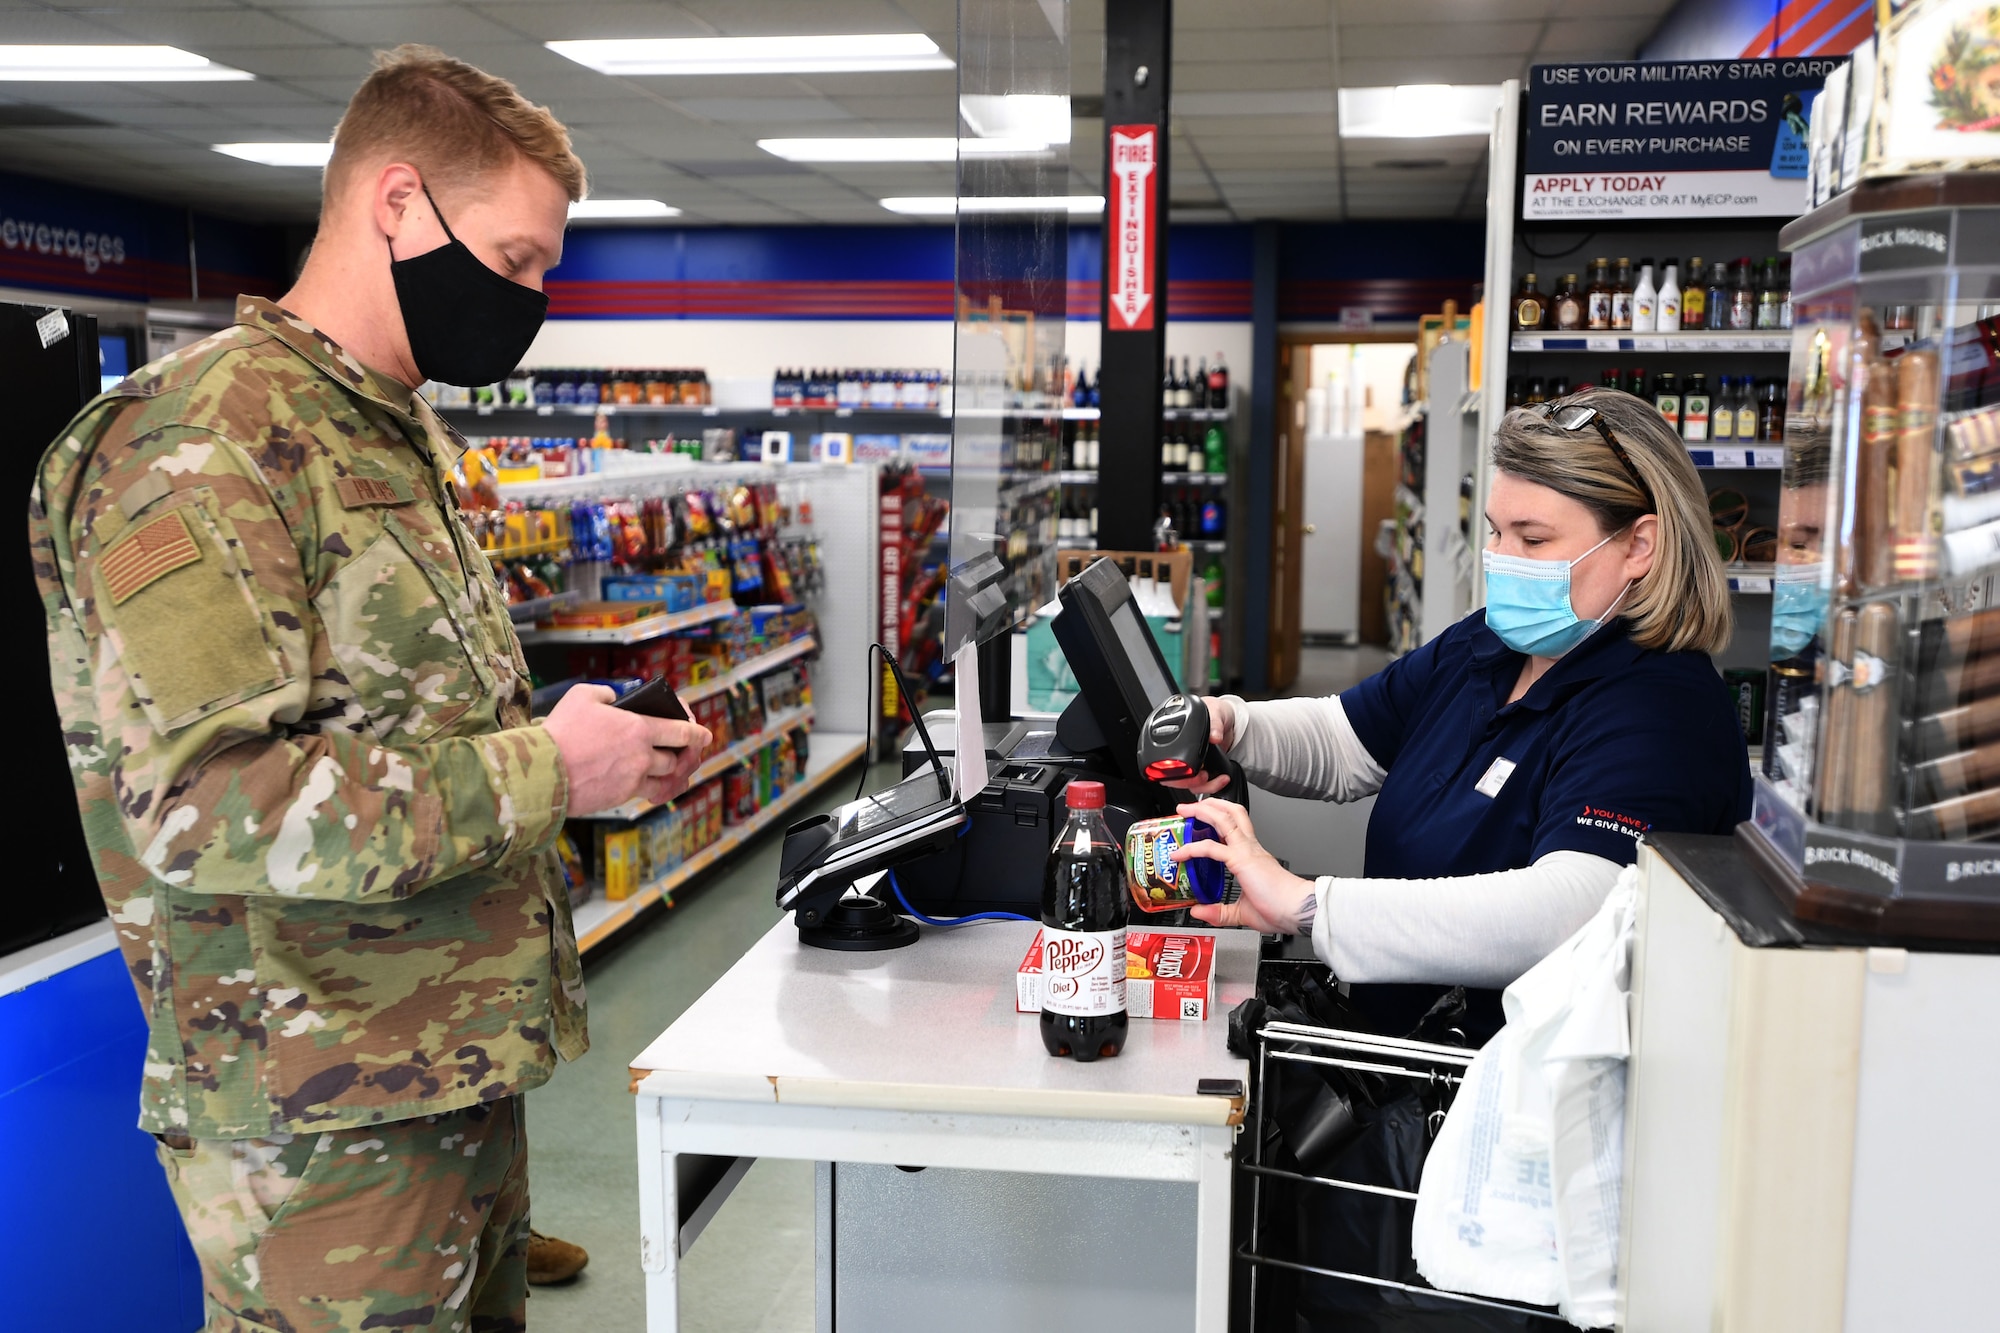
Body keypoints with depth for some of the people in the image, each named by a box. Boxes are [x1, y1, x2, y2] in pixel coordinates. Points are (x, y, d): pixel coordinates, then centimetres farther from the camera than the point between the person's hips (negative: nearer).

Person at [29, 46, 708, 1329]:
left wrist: (592, 749, 3)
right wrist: (545, 770, -21)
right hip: (326, 1125, -9)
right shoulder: (196, 441, -17)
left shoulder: (410, 440, 14)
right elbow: (204, 801, -26)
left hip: (468, 1068, 9)